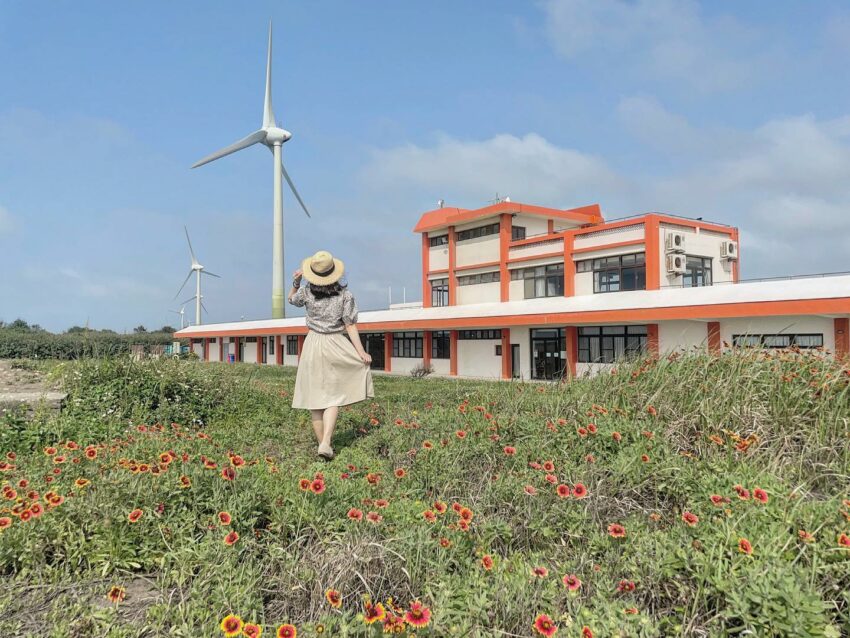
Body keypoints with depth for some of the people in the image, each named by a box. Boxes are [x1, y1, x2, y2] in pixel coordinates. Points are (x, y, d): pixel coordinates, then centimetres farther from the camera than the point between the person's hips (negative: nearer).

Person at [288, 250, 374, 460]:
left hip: (313, 345, 1)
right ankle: (326, 443, -9)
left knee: (315, 396, 9)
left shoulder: (307, 291, -4)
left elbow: (292, 299, 19)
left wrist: (295, 282, 5)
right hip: (335, 345, -1)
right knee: (333, 396, 6)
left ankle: (322, 443, 14)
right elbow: (350, 326, -8)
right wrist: (361, 352, -4)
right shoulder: (344, 294, -6)